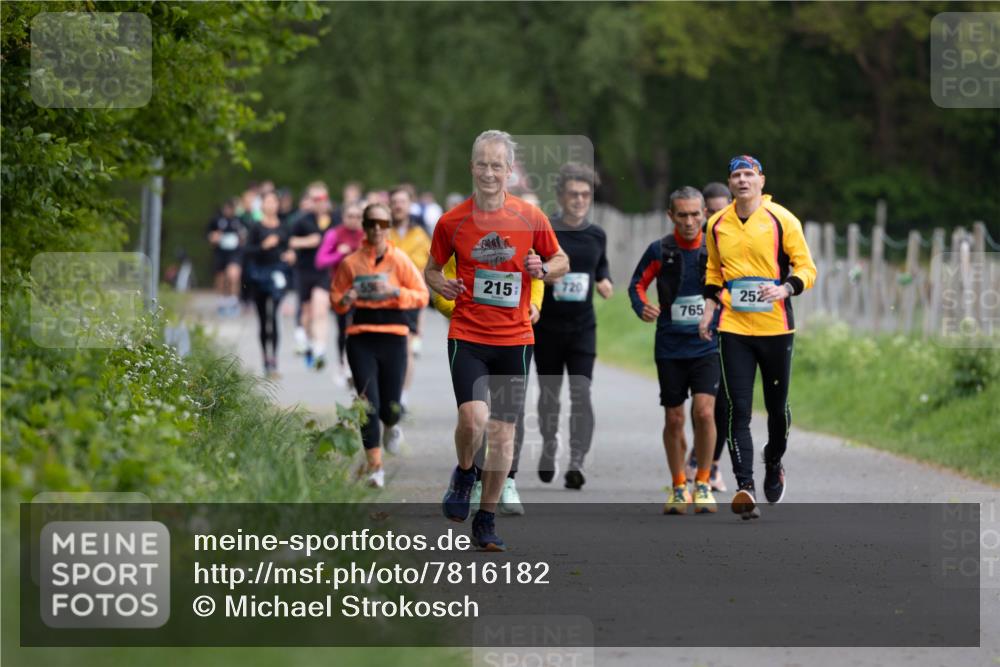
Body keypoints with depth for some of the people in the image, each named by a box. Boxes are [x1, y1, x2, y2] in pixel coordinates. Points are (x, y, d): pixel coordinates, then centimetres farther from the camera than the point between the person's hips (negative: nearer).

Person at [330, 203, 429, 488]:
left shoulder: (399, 260, 1)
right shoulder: (351, 262, 4)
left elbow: (422, 295, 0)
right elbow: (335, 299, 12)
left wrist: (395, 292, -15)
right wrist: (346, 300, -11)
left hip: (393, 337, 0)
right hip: (361, 339, 0)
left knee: (390, 406, 2)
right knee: (369, 404, -9)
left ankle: (391, 426, 42)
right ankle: (375, 467, -1)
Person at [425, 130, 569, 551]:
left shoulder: (531, 218, 0)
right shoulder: (451, 221, 0)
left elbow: (562, 261, 13)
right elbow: (432, 268, 12)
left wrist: (543, 269, -10)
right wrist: (440, 284, -10)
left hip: (514, 339, 2)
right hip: (467, 337, -1)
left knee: (503, 430, 4)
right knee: (473, 417, -21)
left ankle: (487, 520, 16)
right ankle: (463, 474, 12)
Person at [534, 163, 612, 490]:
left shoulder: (596, 235, 6)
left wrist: (604, 281, -1)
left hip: (583, 327, 1)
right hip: (547, 325, -1)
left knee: (581, 391, -13)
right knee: (549, 392, 11)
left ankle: (577, 461, -19)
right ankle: (549, 449, 36)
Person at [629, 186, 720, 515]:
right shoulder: (660, 250, -2)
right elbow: (637, 284, 9)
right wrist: (642, 307, -10)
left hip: (707, 345, -1)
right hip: (669, 348, 1)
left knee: (704, 412, -15)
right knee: (674, 419, 5)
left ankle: (703, 483, 1)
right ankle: (678, 486, 22)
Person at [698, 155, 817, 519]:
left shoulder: (781, 220, -3)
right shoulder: (717, 224, 8)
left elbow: (806, 268, -1)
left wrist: (785, 288, -19)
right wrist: (708, 310, 11)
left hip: (775, 327, -2)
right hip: (733, 329, 2)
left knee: (777, 406, 10)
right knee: (739, 409, -9)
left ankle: (774, 465, 38)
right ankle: (745, 488, -14)